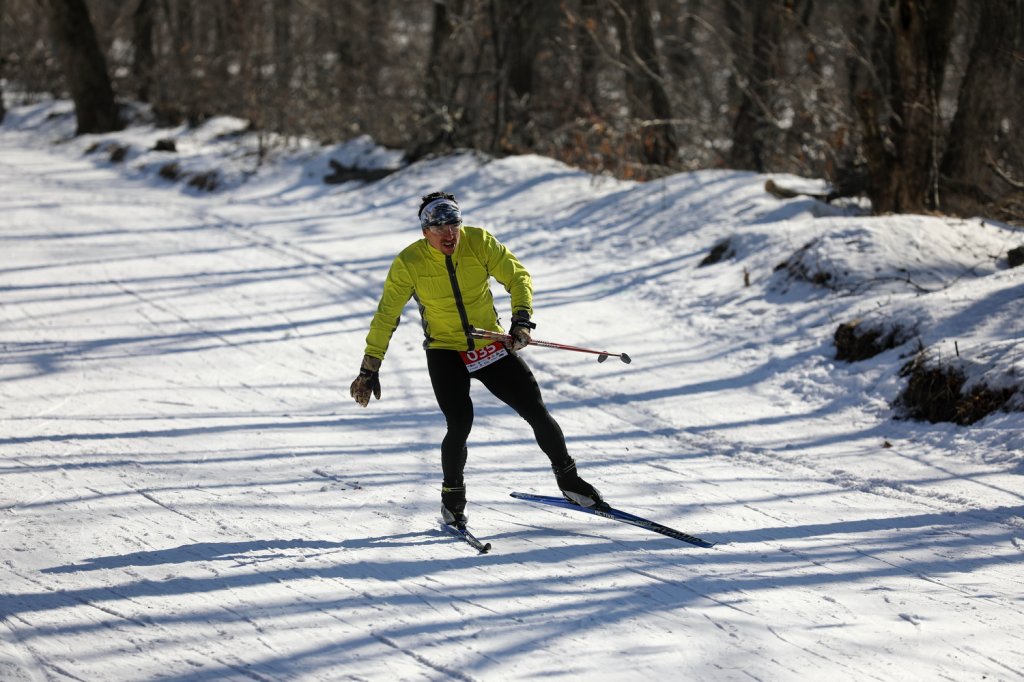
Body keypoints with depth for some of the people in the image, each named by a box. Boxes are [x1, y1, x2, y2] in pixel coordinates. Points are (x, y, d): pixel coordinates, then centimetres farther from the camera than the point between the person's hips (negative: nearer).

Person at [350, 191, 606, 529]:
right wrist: (370, 368, -8)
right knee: (460, 423, -19)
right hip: (445, 352, -2)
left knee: (537, 411, -1)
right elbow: (386, 316, -8)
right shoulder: (409, 263, -14)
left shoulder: (479, 242, -12)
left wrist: (521, 320, -22)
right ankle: (452, 498, 5)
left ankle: (568, 480, 19)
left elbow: (518, 277, -6)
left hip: (492, 346, 2)